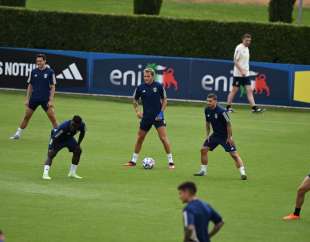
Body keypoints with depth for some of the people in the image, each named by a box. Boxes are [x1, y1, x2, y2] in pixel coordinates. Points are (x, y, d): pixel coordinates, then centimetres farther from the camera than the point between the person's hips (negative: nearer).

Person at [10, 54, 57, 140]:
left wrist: (51, 100, -11)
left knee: (52, 118, -6)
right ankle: (18, 134, 11)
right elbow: (30, 86, 11)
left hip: (45, 99, -3)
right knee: (26, 116, 3)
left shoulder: (50, 72, -5)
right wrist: (27, 99, 6)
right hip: (34, 98, 3)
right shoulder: (33, 72, 5)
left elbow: (52, 87, -4)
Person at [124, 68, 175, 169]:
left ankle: (170, 161, -6)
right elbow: (135, 100, 14)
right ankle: (133, 161, 23)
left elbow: (164, 100, 3)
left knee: (163, 138, -12)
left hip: (158, 116, -3)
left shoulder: (158, 86, -7)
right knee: (140, 138, 10)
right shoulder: (140, 88, -1)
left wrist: (161, 112, -8)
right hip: (146, 117, 3)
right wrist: (137, 111, 0)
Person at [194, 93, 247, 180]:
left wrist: (229, 137, -17)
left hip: (225, 136, -7)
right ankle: (203, 171, 17)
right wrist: (208, 134, 9)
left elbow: (228, 124, -19)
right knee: (203, 149, 3)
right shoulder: (207, 110, -3)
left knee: (234, 154, -13)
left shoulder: (221, 111, -24)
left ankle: (243, 173, -12)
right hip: (215, 134, 7)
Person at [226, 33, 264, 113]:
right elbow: (235, 61, -16)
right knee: (234, 90, 0)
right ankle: (228, 107, 11)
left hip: (246, 74, 7)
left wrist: (246, 71, 15)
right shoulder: (239, 48, -11)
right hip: (238, 74, -7)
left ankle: (254, 107, -8)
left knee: (249, 90, -2)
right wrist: (241, 70, -22)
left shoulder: (246, 48, 13)